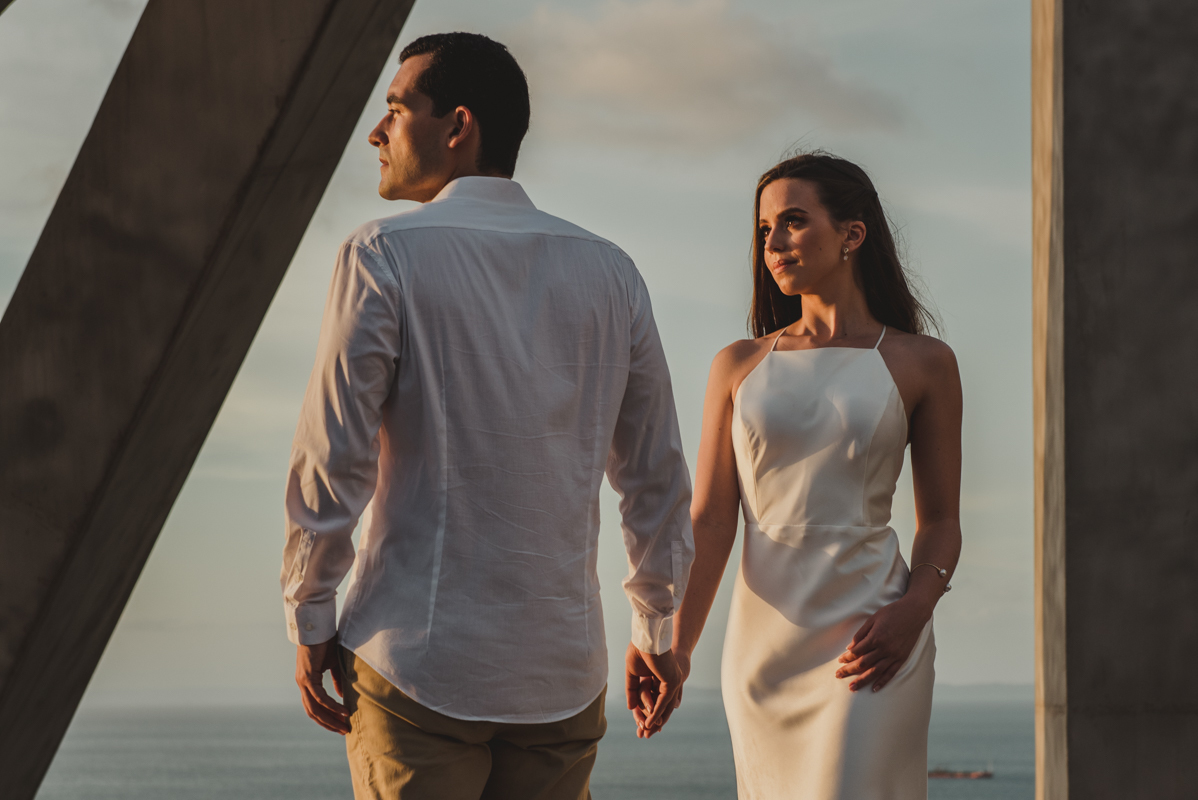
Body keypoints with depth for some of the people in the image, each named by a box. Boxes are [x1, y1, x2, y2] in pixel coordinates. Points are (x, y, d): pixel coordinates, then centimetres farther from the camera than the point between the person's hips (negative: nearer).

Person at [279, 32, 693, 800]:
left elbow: (333, 458, -9)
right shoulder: (609, 272, 8)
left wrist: (310, 618, 1)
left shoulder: (386, 256, -6)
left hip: (418, 658, -4)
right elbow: (657, 474, 12)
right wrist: (657, 628, 22)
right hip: (562, 668, 4)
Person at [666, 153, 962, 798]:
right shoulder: (739, 366, 10)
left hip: (869, 640, -3)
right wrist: (676, 646, -6)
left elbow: (940, 520, 7)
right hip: (763, 640, 3)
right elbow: (709, 521, 5)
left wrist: (913, 609, -13)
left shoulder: (922, 363, 4)